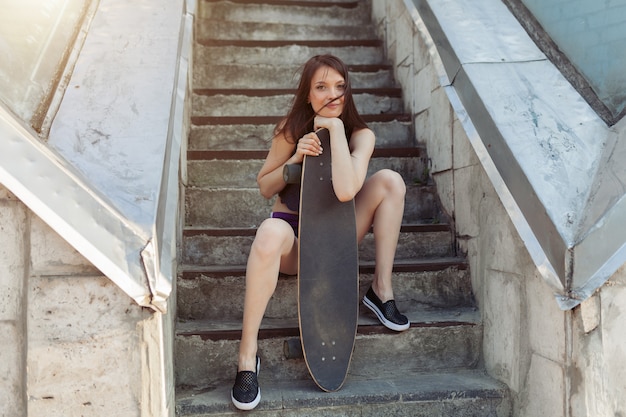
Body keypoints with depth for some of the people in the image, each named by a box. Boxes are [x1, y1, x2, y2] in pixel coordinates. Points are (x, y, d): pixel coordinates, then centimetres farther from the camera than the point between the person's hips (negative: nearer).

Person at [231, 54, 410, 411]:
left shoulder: (361, 135, -11)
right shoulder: (292, 130, -7)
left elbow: (345, 191, -31)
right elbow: (265, 187, -1)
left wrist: (336, 127, -27)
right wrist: (295, 157, -18)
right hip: (295, 236, -1)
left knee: (390, 180, -21)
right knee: (270, 233, -40)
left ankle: (382, 289, -12)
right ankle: (248, 354, -32)